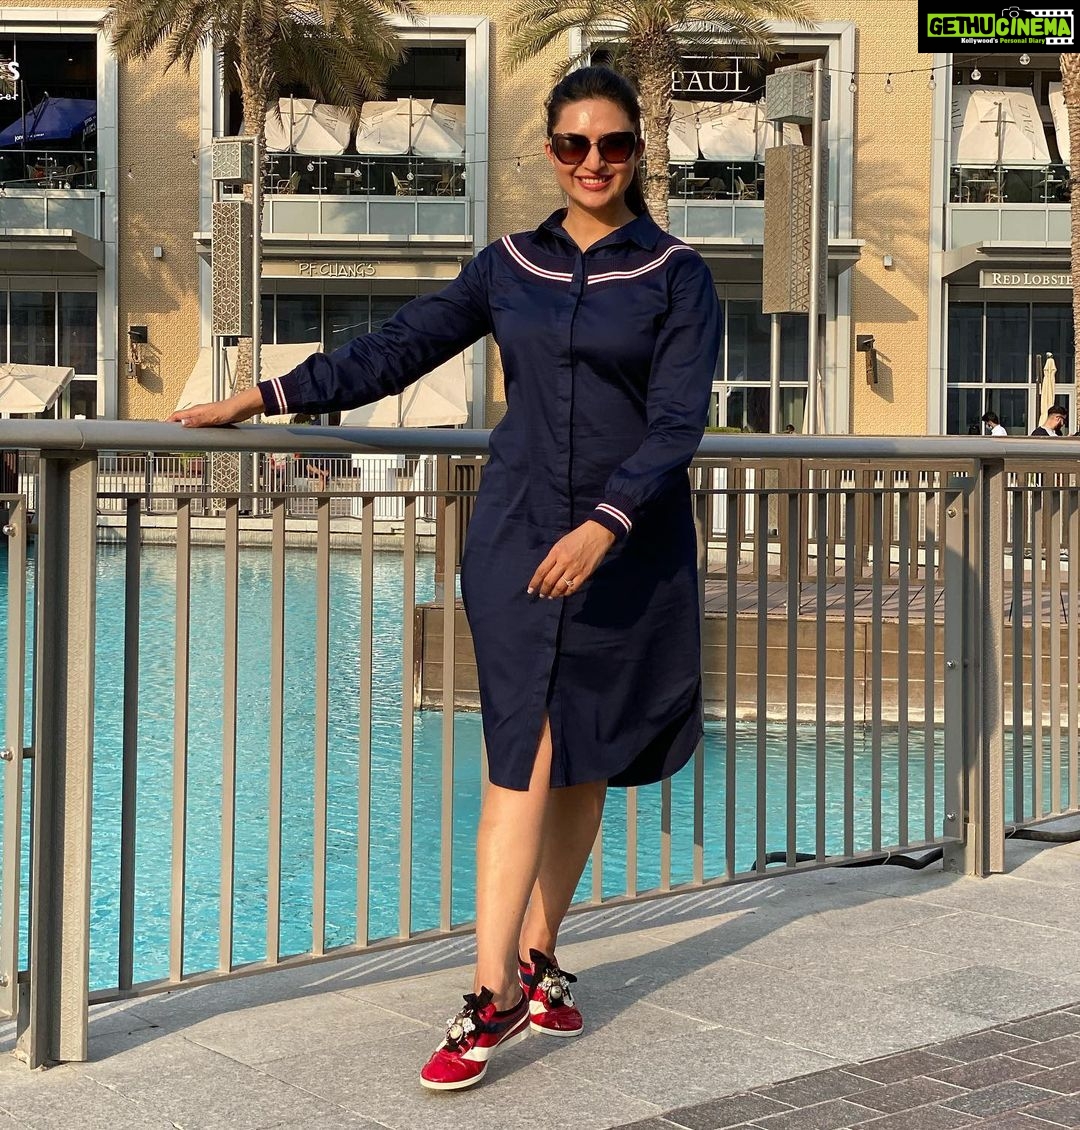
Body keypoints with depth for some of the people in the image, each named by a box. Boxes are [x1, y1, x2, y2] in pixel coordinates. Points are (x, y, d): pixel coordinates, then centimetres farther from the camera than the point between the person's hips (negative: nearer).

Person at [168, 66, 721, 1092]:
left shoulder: (676, 276, 0)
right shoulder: (509, 265, 9)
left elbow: (678, 421, -10)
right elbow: (396, 350, 11)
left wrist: (604, 526, -23)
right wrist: (266, 397, 6)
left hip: (629, 548, 0)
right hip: (517, 534, 1)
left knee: (585, 762, 7)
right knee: (524, 758, -7)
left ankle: (538, 957, 22)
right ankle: (493, 995, -6)